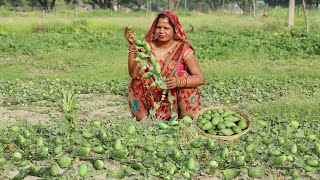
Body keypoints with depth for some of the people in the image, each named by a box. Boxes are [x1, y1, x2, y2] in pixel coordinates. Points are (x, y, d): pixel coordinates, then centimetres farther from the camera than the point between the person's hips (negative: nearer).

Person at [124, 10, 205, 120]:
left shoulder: (183, 50, -7)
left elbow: (200, 78, -15)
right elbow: (134, 74, -15)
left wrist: (179, 82, -34)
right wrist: (132, 45, -24)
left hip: (176, 102, -1)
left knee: (182, 76, -24)